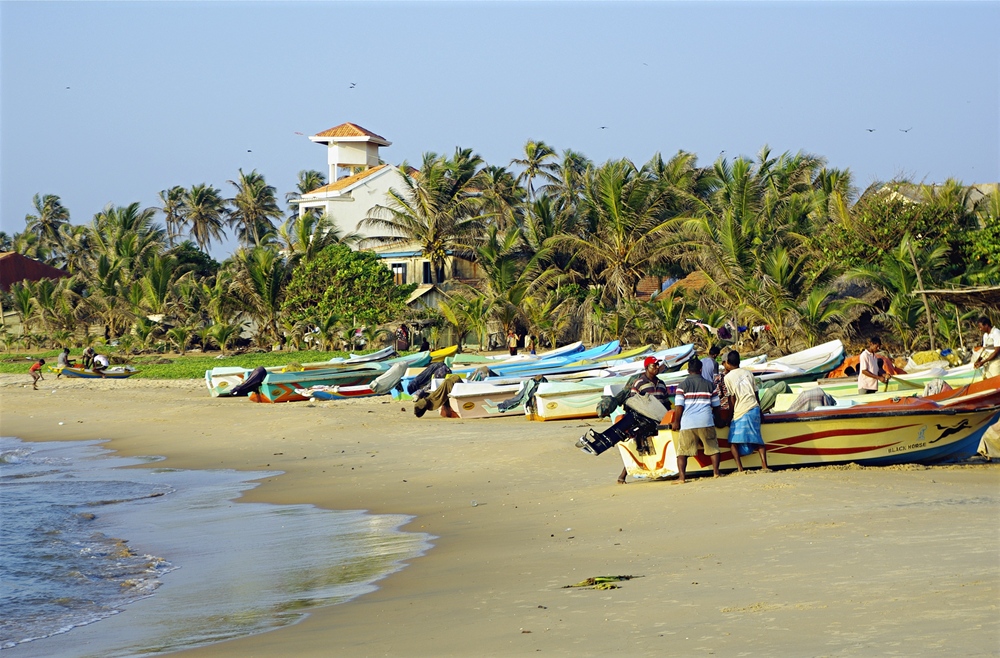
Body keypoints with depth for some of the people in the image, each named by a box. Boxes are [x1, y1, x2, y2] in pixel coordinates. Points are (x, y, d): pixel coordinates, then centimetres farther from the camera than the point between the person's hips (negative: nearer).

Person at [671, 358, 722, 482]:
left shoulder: (683, 385, 1)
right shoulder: (709, 385, 10)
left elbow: (679, 406, -3)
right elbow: (716, 406, 17)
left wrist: (676, 422, 8)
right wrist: (714, 418, 35)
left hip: (687, 423, -2)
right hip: (706, 422, 2)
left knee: (682, 451, 1)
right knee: (712, 448, 12)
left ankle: (681, 476, -8)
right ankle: (716, 473, 7)